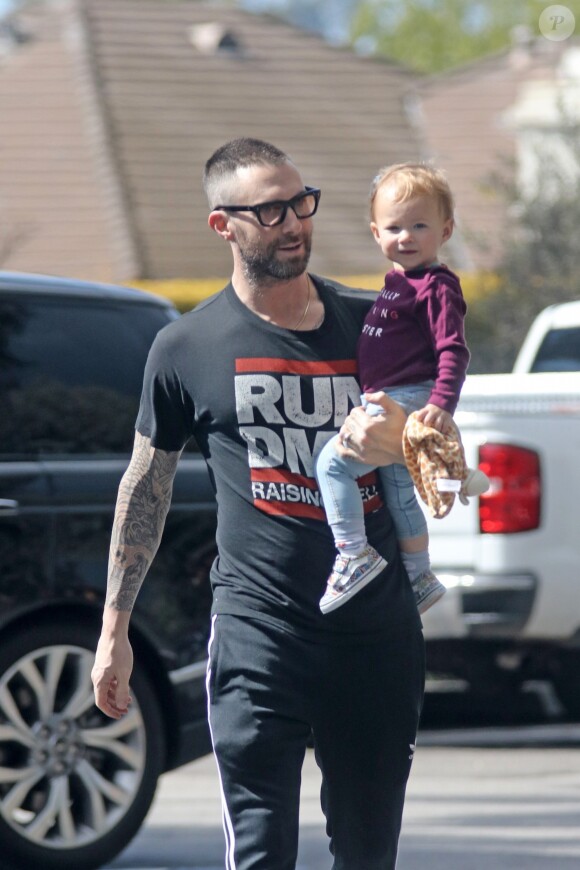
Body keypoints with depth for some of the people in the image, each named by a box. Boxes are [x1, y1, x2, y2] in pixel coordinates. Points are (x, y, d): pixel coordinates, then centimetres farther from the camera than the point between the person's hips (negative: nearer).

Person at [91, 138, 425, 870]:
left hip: (379, 634, 3)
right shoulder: (187, 348, 4)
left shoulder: (367, 327, 9)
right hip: (259, 634, -3)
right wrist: (114, 628, 12)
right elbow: (145, 488, 13)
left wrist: (395, 440, -9)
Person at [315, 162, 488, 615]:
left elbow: (454, 351, -23)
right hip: (388, 404, 10)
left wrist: (442, 404, -33)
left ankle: (354, 555, -13)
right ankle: (420, 577, 34)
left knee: (333, 462, -16)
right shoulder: (398, 281, 14)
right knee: (399, 492, 21)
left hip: (409, 403, -10)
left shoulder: (436, 287, -15)